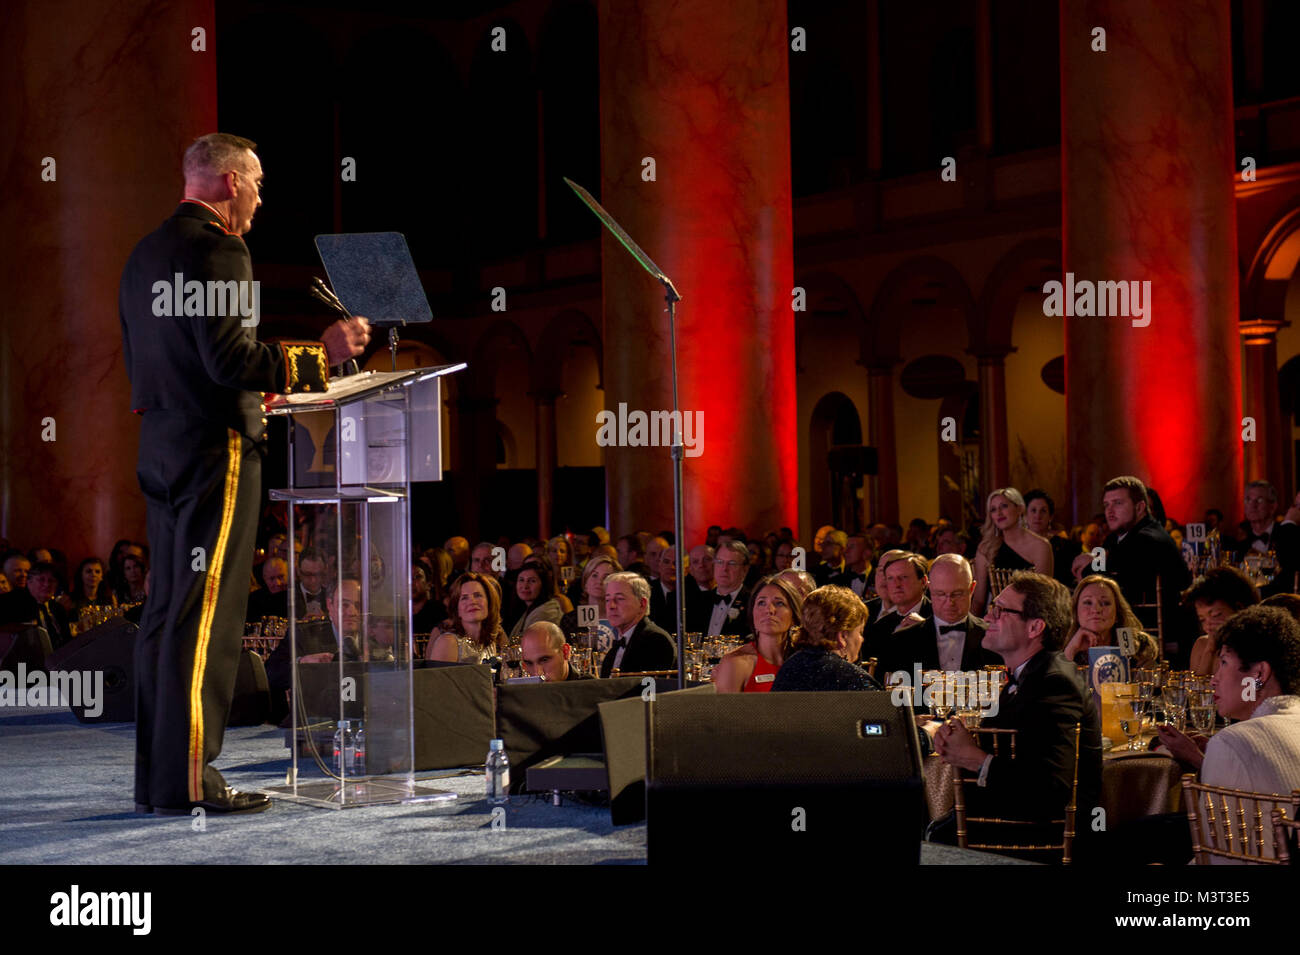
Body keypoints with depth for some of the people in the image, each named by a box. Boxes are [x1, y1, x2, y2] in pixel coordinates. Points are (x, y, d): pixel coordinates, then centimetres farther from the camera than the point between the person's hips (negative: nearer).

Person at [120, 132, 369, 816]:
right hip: (215, 449, -9)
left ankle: (158, 772, 15)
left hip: (160, 445, 9)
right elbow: (229, 357, -22)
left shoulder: (146, 252, 17)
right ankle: (188, 779, -6)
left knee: (166, 611, 11)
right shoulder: (217, 248, -13)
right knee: (207, 614, -7)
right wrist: (320, 354, -16)